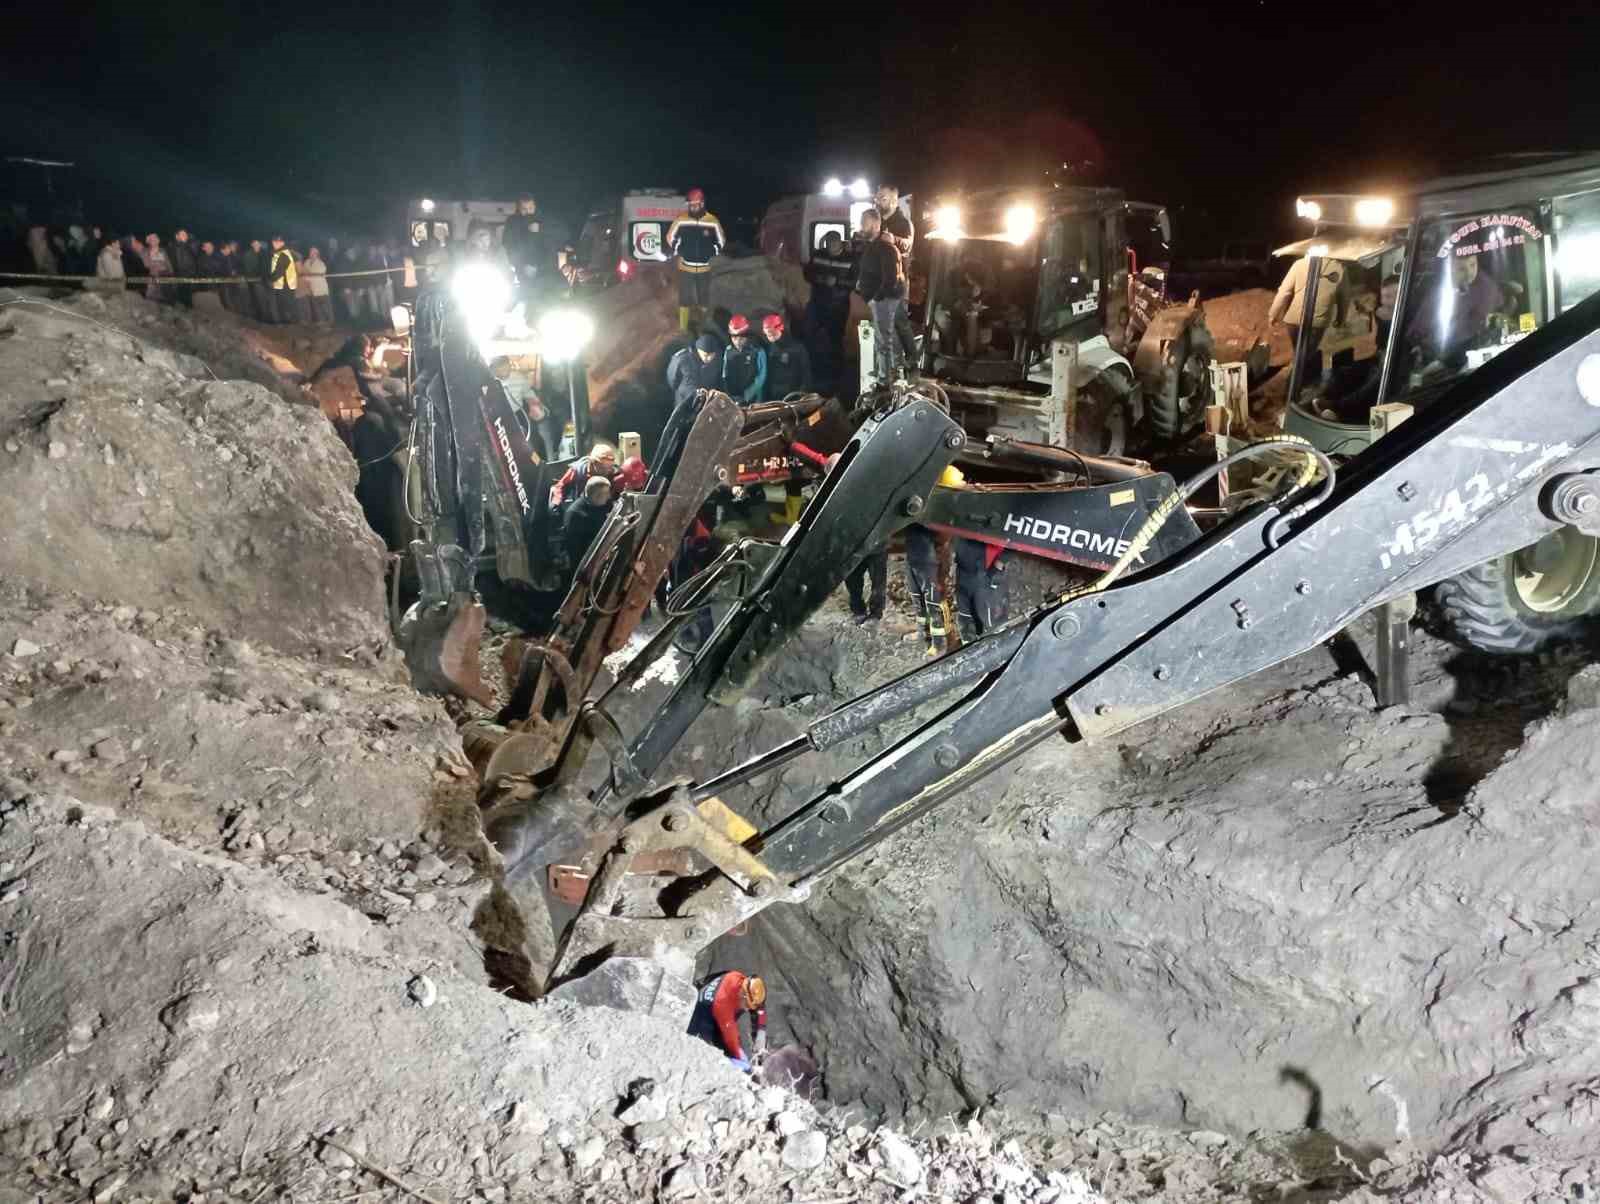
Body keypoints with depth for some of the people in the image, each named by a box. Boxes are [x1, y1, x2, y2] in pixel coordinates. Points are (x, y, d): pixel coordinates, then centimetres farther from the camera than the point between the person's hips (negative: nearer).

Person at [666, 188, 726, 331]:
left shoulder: (712, 221, -8)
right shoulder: (681, 219, -9)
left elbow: (721, 241, 7)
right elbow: (670, 237, 7)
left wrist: (712, 253, -1)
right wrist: (676, 252, 1)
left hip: (704, 268, 1)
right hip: (685, 267, -1)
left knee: (704, 299, 11)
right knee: (685, 299, 2)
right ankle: (683, 330, 11)